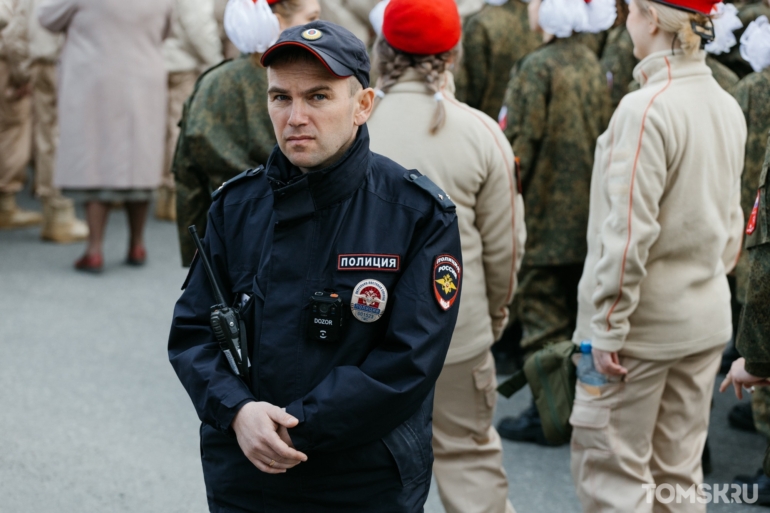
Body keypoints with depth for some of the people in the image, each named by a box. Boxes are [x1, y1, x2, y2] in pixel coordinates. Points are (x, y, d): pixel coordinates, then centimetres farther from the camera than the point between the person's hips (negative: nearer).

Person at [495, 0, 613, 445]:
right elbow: (603, 137, 12)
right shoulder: (593, 66, 6)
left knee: (543, 312, 0)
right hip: (587, 215, 7)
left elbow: (520, 144, -17)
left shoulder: (536, 68, -15)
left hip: (545, 211, -7)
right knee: (578, 312, 15)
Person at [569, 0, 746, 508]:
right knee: (679, 471, 16)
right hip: (707, 320, 8)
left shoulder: (646, 109, -19)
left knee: (610, 469, 2)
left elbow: (627, 235, -21)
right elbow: (731, 222, 12)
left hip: (644, 326, -8)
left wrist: (608, 328, -15)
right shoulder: (727, 106, 5)